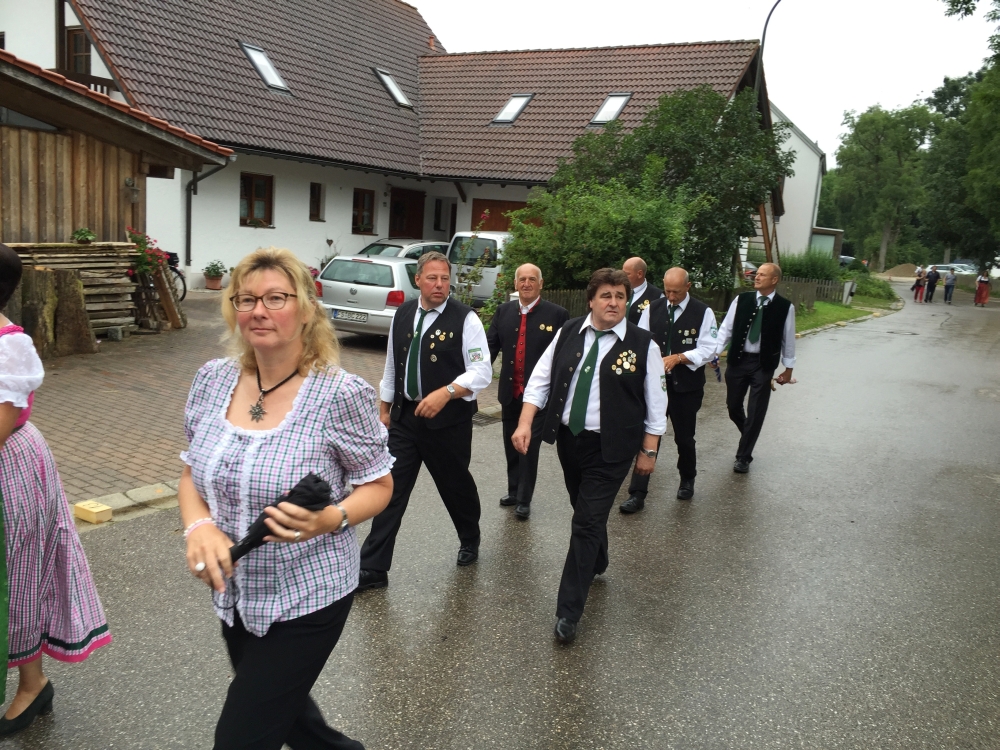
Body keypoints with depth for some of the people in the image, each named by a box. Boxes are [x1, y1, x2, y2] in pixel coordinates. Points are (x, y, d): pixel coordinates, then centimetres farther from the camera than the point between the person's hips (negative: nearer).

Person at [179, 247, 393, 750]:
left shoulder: (341, 394, -20)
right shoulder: (213, 380, -4)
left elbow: (378, 485, -9)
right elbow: (192, 472, 6)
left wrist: (332, 518, -29)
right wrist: (198, 526, -15)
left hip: (307, 597, -6)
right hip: (235, 592, 6)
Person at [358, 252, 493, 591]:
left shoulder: (465, 318, -11)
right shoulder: (403, 314, 5)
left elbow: (482, 371, -14)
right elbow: (392, 365, 14)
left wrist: (445, 393, -28)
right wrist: (385, 409, 16)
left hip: (448, 420, -4)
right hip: (404, 417, 4)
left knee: (455, 485, 14)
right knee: (390, 489, 2)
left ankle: (470, 541, 43)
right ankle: (373, 568, 10)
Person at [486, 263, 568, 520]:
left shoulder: (557, 314, -7)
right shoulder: (504, 311, 5)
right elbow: (491, 344, 4)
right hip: (509, 392, 4)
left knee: (529, 446, 1)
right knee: (511, 444, 16)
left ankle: (524, 499, 15)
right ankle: (514, 490, 32)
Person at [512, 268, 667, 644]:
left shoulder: (643, 345, -8)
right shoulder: (568, 333, 0)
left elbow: (655, 402, -3)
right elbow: (541, 379, 0)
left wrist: (648, 450, -2)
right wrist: (525, 423, -11)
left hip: (610, 448, -4)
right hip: (568, 438, 4)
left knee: (587, 523, -7)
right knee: (584, 510, 21)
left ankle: (568, 611, 1)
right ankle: (596, 565, 50)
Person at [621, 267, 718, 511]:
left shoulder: (703, 313, -5)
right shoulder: (652, 309, 3)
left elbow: (708, 350, -9)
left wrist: (678, 358, -21)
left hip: (686, 386, -1)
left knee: (684, 437, 13)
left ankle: (687, 481, 40)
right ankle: (637, 495, 0)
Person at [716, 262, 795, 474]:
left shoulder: (785, 307, -6)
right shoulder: (742, 300, -3)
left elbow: (788, 339, 1)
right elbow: (726, 328, 0)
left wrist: (788, 368, 4)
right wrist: (715, 351, -10)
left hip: (763, 364, -2)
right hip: (737, 360, 2)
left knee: (756, 413, 2)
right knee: (733, 407, 13)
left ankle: (743, 457, 16)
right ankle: (748, 435, 43)